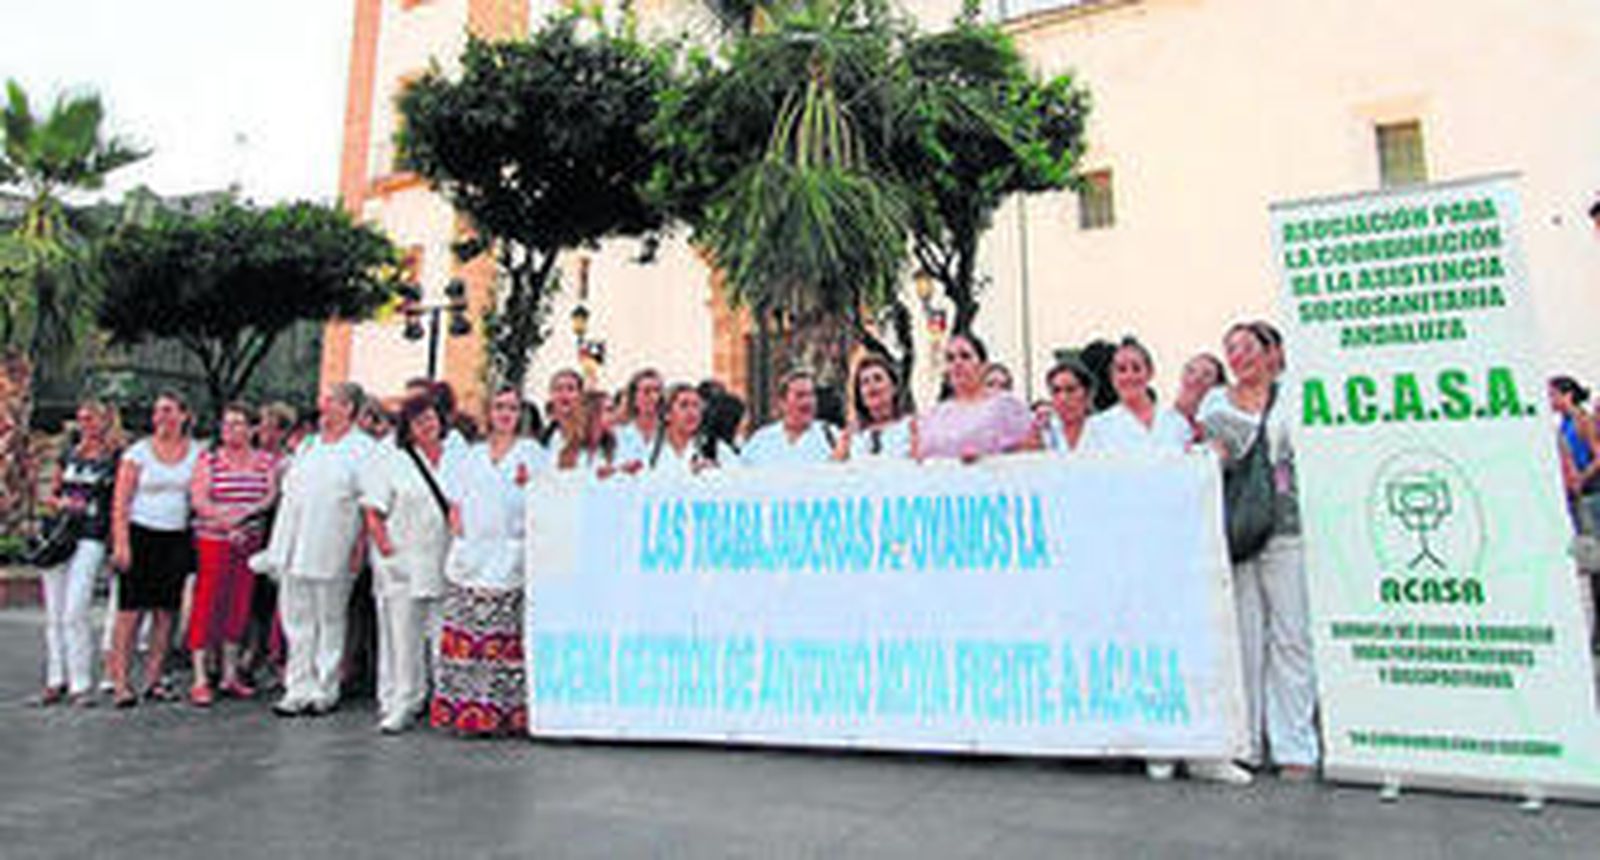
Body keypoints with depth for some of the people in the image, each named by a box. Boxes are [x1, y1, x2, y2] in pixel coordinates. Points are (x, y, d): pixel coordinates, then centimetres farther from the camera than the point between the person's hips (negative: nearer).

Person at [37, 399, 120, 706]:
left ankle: (80, 685, -4)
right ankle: (56, 680, 17)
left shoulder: (116, 459, 1)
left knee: (74, 613, -11)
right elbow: (50, 495, 20)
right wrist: (60, 502, -3)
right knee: (54, 613, 7)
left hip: (90, 540, -5)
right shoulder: (68, 455, 14)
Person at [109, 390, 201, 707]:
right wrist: (121, 543, -11)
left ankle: (153, 680, 12)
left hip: (177, 539, 3)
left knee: (166, 612, 4)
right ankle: (121, 682, 0)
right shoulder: (139, 452, 0)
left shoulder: (196, 453, 7)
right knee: (131, 611, -5)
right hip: (141, 535, -2)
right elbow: (120, 502, -2)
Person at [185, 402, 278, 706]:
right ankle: (200, 679, 3)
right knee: (207, 605, -4)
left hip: (249, 543, 2)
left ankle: (230, 675, 18)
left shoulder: (266, 461, 8)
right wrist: (227, 524, -15)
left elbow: (271, 497, 1)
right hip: (212, 541, -2)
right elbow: (199, 501, -5)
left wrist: (245, 512, -15)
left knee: (239, 606, 7)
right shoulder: (208, 459, 3)